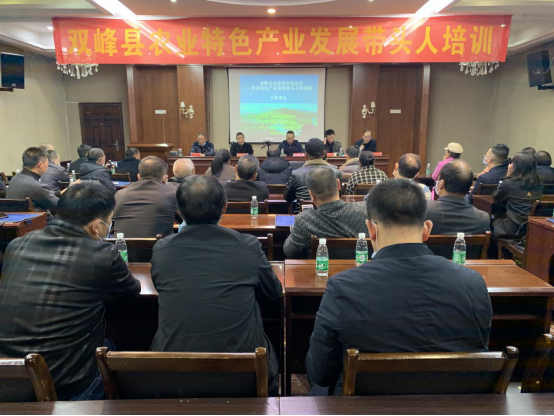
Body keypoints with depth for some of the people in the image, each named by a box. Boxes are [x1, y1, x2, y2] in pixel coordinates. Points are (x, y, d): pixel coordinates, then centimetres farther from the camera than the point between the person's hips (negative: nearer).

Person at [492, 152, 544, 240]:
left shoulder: (509, 183, -14)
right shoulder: (539, 183, 2)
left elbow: (496, 198, 5)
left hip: (513, 229, -5)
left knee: (495, 220, 26)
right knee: (501, 219, 29)